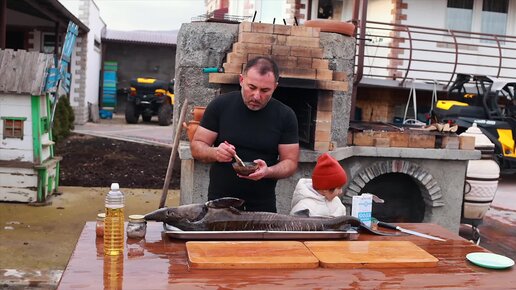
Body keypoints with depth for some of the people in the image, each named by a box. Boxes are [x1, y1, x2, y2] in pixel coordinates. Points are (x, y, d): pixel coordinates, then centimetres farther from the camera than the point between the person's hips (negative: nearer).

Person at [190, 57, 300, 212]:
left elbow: (290, 162, -4)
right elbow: (196, 147, -3)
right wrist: (215, 153, -25)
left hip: (263, 206, 1)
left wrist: (267, 171, -25)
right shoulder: (220, 105, -6)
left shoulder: (285, 116, -6)